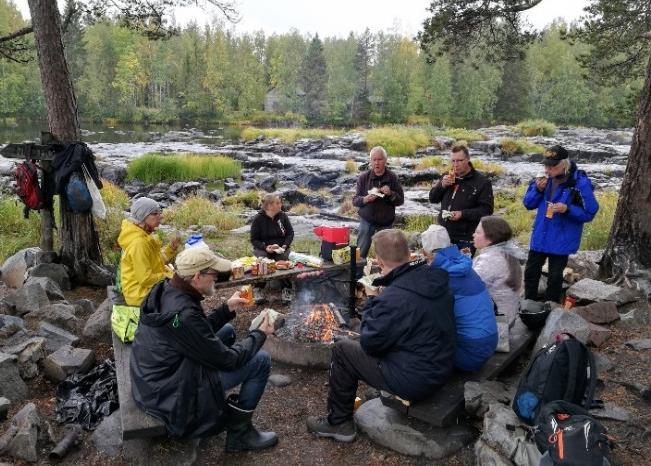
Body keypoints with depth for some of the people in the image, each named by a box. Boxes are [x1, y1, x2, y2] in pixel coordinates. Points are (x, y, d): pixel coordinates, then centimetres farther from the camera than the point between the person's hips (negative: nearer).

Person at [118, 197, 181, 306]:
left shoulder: (145, 235, 4)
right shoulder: (138, 242, -25)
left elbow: (156, 261, 11)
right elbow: (145, 279, -25)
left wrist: (171, 248, -2)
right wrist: (168, 276, -14)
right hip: (141, 294, -9)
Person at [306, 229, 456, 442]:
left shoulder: (394, 298, -29)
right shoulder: (434, 278, -5)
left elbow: (369, 343, -16)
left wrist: (370, 300, -5)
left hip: (415, 381, -8)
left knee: (342, 349, 4)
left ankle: (338, 423, 19)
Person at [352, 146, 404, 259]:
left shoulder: (392, 177, -1)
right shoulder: (364, 177, -1)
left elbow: (401, 200, 1)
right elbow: (355, 201, -1)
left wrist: (390, 194, -19)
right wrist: (365, 199, -22)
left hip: (385, 223, 0)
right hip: (367, 221, 0)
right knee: (360, 254, 2)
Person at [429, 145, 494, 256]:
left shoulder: (482, 181, -7)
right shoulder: (448, 177, 14)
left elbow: (486, 209, -13)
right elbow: (432, 199, 11)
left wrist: (463, 214, -24)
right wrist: (442, 185, -8)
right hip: (444, 235, 6)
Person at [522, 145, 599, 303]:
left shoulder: (580, 183, -16)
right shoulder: (544, 179, -2)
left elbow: (590, 213, -12)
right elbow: (528, 204, 3)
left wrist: (568, 209, -27)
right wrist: (538, 189, -15)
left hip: (561, 240, -5)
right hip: (539, 237, 5)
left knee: (554, 277, 8)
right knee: (531, 272, 15)